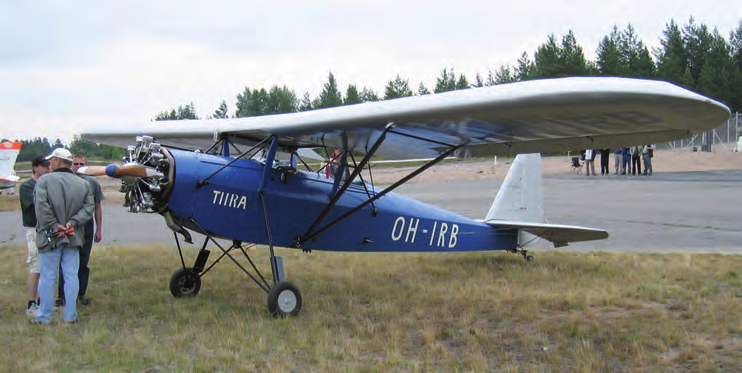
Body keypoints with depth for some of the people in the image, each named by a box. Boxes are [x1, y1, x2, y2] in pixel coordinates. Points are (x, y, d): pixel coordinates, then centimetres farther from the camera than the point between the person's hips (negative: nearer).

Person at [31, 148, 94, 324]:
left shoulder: (44, 181, -7)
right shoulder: (83, 184, 5)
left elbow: (41, 206, -17)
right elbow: (89, 207, -3)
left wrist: (53, 225, -13)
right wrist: (73, 222, -9)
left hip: (50, 237, -3)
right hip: (73, 237, 3)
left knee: (47, 278, 5)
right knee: (71, 276, 9)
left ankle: (44, 316, 13)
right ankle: (70, 315, 13)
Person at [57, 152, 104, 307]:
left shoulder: (93, 183, 4)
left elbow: (98, 208, 10)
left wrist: (98, 230, 9)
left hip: (86, 226, 2)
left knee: (83, 263, 8)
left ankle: (80, 294, 17)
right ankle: (62, 295, 6)